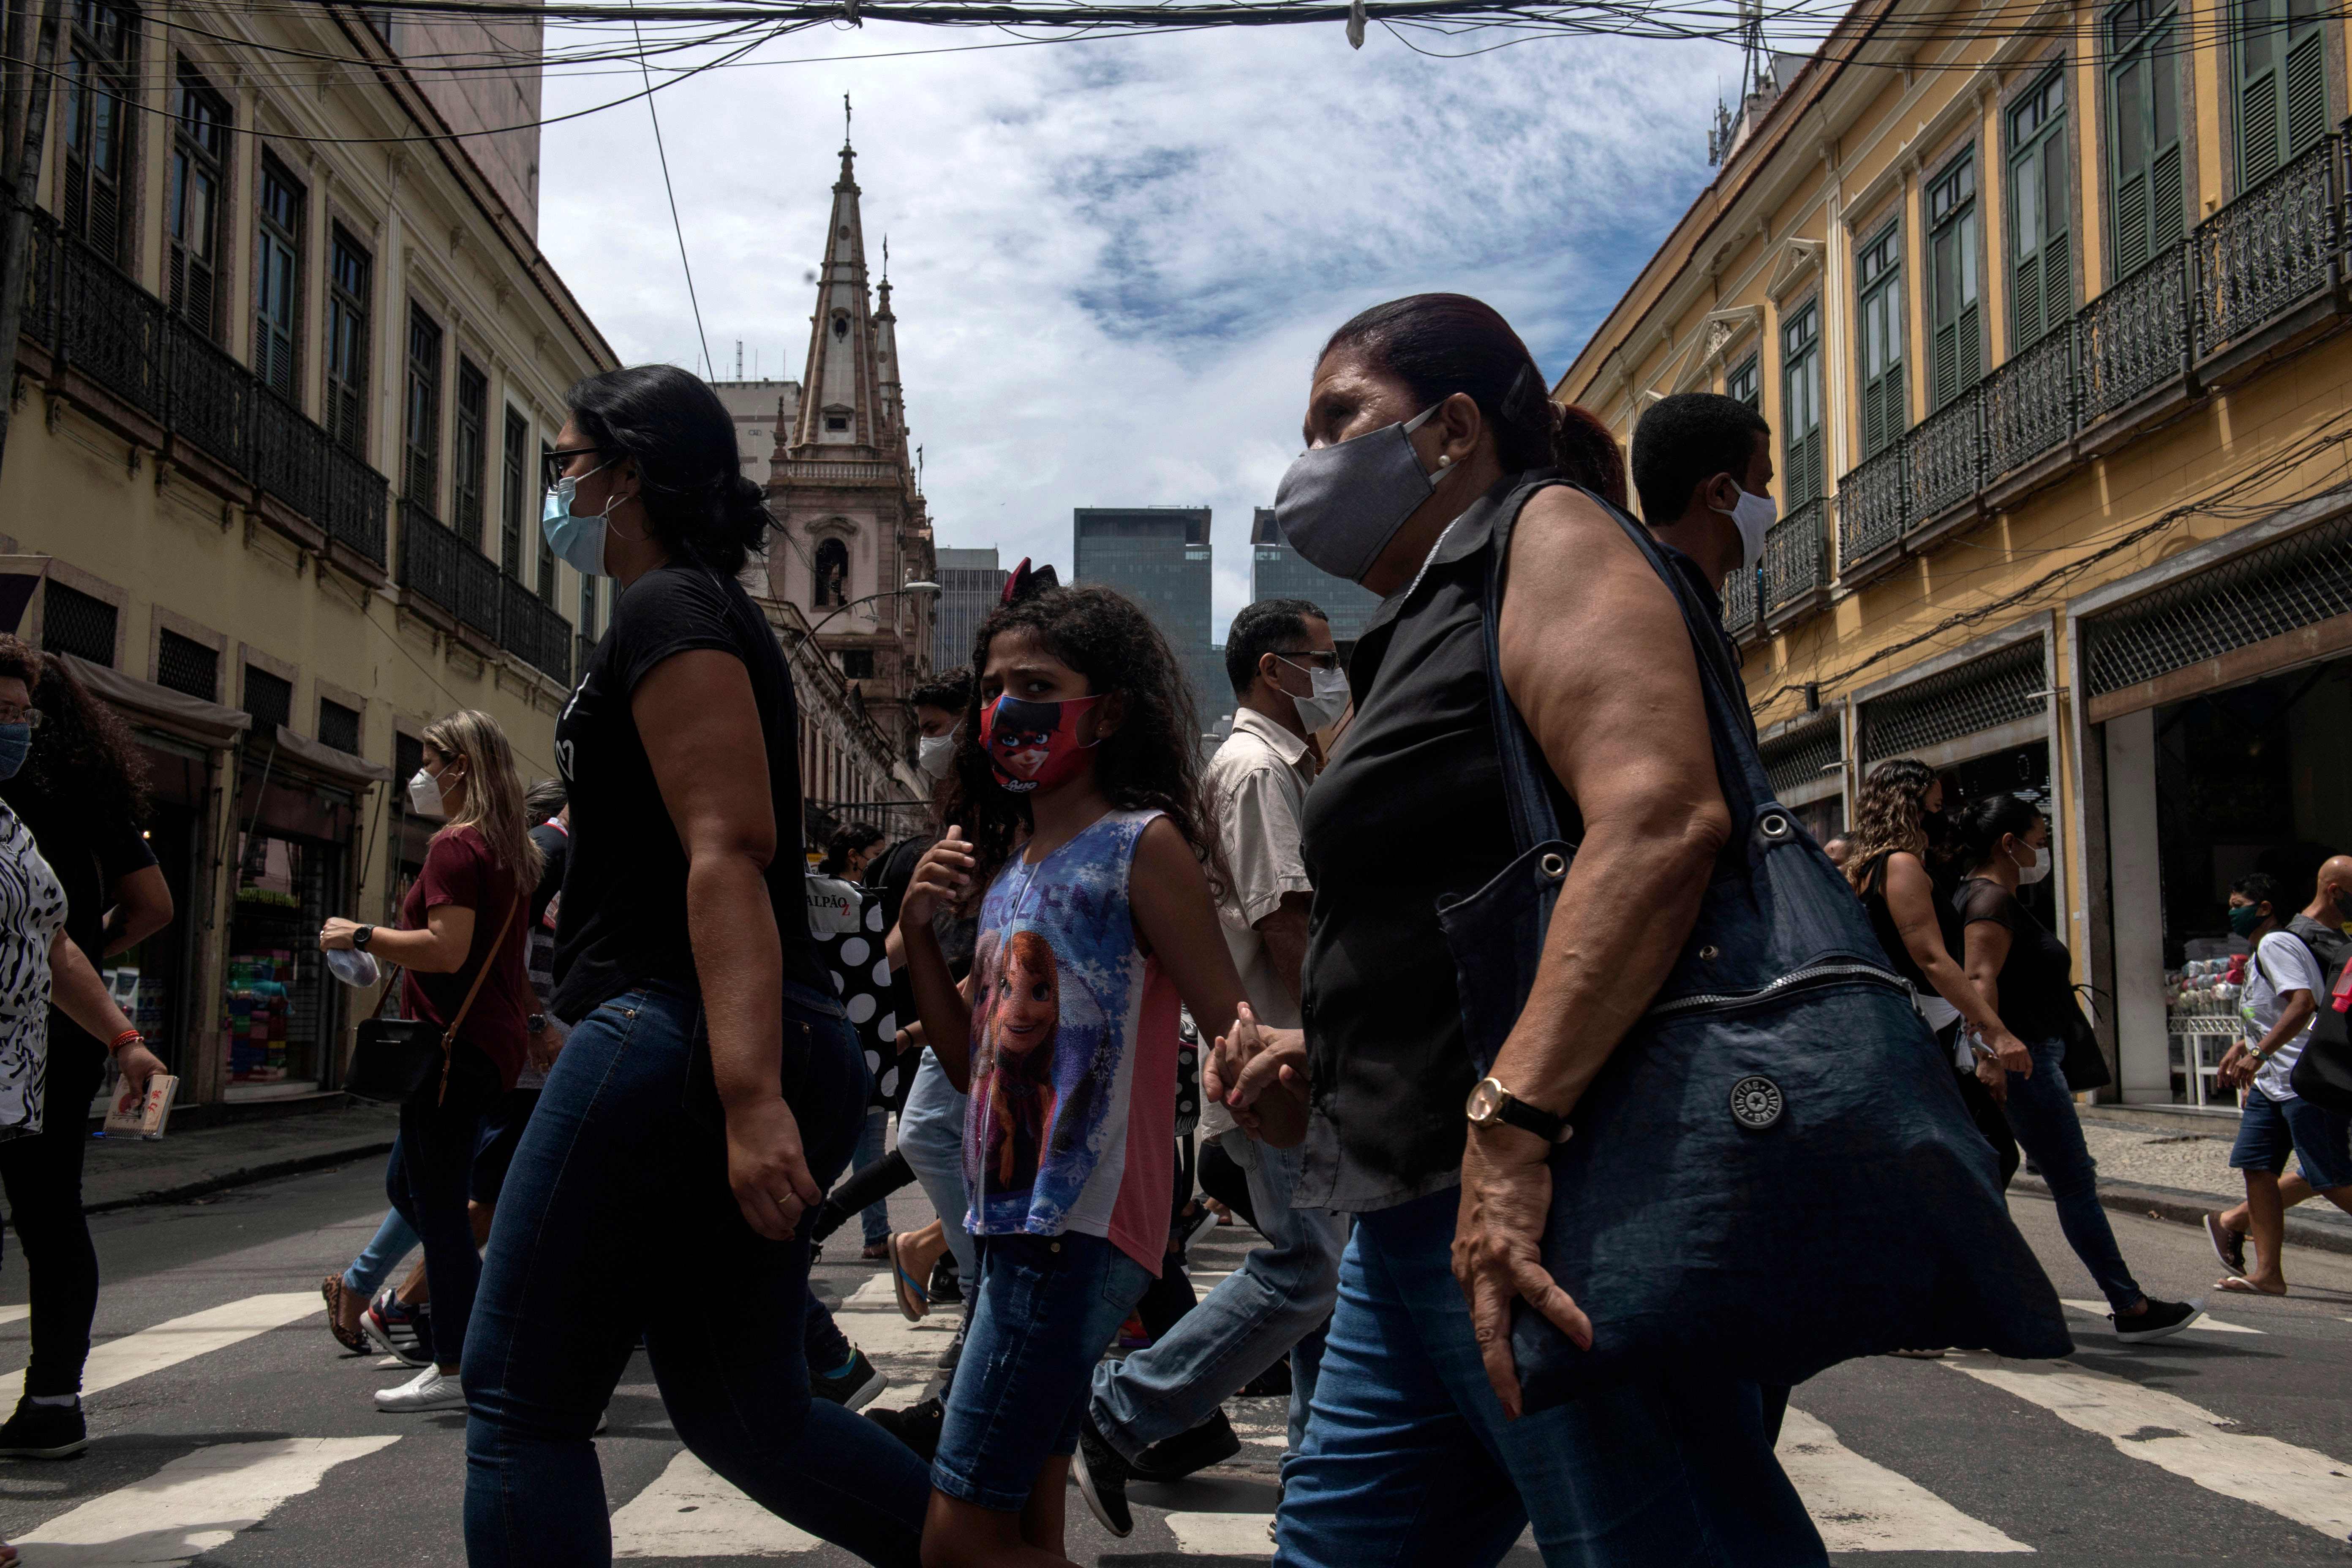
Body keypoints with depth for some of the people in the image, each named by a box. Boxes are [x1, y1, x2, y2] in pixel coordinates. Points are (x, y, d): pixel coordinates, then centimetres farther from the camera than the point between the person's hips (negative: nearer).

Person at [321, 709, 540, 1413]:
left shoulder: (455, 846, -13)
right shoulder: (511, 849, 15)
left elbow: (447, 950, -23)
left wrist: (361, 937, -13)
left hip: (456, 1040, -10)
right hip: (497, 1037, 10)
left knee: (438, 1204, -3)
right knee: (413, 1188, 20)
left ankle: (454, 1372, 3)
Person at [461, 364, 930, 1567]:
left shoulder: (668, 611, -7)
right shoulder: (717, 613, 24)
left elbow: (729, 854, -20)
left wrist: (748, 1099, -28)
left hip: (678, 1045, -10)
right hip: (786, 1057, 10)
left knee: (520, 1402, 0)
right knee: (741, 1409, 16)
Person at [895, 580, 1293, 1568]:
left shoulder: (1142, 845, -9)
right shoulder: (1007, 861, 14)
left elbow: (1237, 1030, -13)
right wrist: (917, 930, 3)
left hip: (1081, 1229, -8)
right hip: (1009, 1225, 8)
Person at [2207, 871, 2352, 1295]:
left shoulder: (2275, 944, -11)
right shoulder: (2261, 952, 20)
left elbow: (2303, 1004, -25)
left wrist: (2258, 1054, -28)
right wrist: (2241, 1049, 25)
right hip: (2273, 1082, 10)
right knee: (2256, 1166, 2)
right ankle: (2268, 1272, 2)